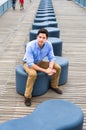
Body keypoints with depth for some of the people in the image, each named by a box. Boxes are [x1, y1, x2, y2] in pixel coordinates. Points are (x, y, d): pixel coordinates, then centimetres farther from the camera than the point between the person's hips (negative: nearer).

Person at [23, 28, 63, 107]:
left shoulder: (49, 44, -19)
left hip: (39, 62, 5)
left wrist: (50, 68, -31)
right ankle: (27, 96, -20)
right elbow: (30, 64, -36)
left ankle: (54, 86, 18)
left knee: (57, 67, -7)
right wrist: (45, 70, -37)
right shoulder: (30, 46, -34)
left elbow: (52, 58, -10)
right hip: (28, 63, -5)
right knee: (33, 74, -37)